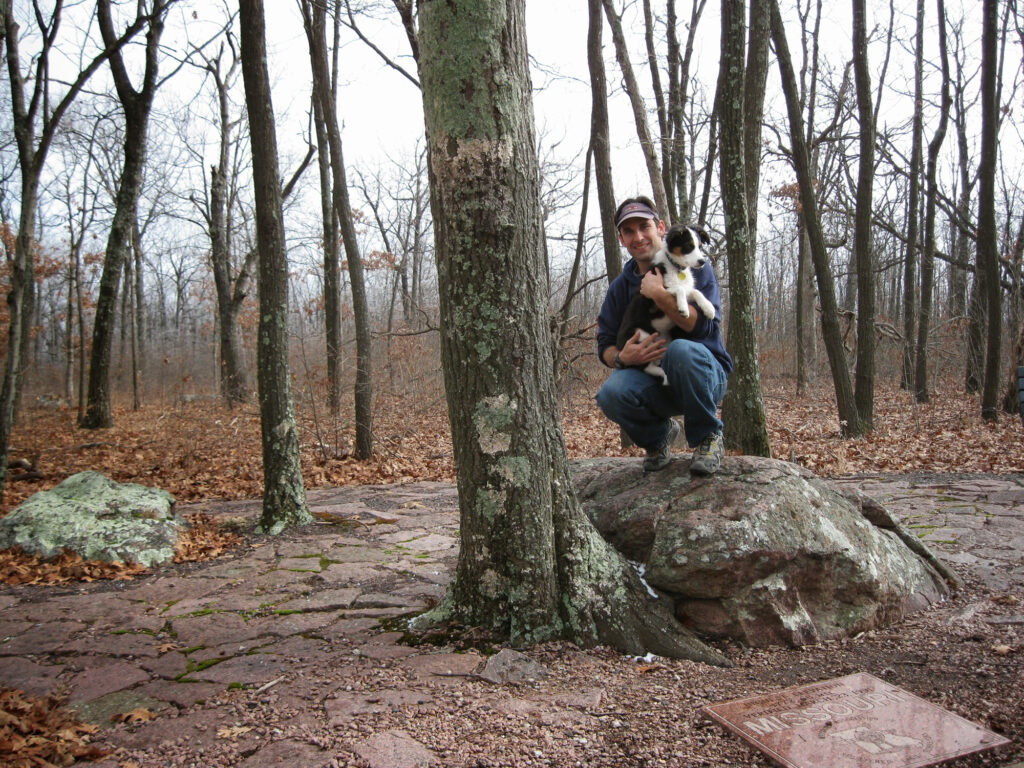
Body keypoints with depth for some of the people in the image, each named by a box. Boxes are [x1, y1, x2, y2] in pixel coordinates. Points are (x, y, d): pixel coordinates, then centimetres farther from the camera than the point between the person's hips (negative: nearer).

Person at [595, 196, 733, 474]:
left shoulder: (695, 267, -4)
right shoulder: (620, 286, 8)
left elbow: (706, 326, -18)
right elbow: (605, 345, 4)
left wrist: (659, 295, -24)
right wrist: (622, 358, -19)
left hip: (704, 375, -2)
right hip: (652, 381, 3)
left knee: (681, 349, -37)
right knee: (611, 393, -30)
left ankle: (707, 437, -11)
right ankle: (659, 434, 5)